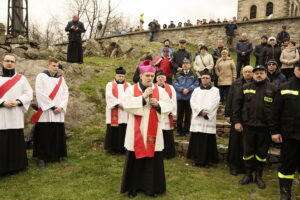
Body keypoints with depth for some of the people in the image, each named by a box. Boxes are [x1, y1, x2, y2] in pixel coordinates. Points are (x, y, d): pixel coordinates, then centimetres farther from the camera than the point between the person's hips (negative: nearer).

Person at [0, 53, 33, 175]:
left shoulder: (21, 78, 11)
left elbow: (29, 93, 5)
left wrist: (18, 102, -11)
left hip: (16, 116, 1)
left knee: (16, 141, 6)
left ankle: (16, 165, 17)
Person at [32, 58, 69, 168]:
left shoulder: (61, 79, 14)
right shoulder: (41, 77, 1)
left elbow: (65, 93, 8)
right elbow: (40, 94, -8)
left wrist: (60, 107, -7)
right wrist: (52, 106, -12)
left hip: (58, 112, 4)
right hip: (45, 112, -4)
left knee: (58, 134, 6)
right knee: (44, 136, -2)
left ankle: (59, 155, 15)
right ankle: (42, 157, 6)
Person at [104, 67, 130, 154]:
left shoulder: (128, 85, 16)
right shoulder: (110, 85, 9)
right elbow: (109, 96, -6)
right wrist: (118, 104, -15)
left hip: (125, 112, 2)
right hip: (114, 111, -2)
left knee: (124, 130, 0)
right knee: (113, 130, -1)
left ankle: (122, 147, 8)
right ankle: (112, 147, 8)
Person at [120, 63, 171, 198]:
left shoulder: (160, 90, 6)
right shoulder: (131, 89, 1)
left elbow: (168, 107, 4)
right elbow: (126, 104, -14)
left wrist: (158, 104, -15)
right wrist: (143, 97, -19)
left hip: (153, 131, 2)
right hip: (137, 131, -1)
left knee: (153, 159, 6)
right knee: (135, 159, 6)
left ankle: (152, 187, 21)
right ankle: (133, 187, 21)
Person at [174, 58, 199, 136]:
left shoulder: (193, 75, 8)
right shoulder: (178, 74, 9)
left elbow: (196, 84, -2)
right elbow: (176, 84, -1)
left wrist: (188, 89, -15)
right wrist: (182, 89, -15)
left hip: (189, 97, 0)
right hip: (180, 97, 0)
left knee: (188, 115, 4)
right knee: (179, 114, 3)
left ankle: (186, 130, 15)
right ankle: (179, 130, 14)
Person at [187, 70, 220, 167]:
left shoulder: (215, 90, 10)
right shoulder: (196, 90, 16)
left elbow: (214, 103, -4)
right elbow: (192, 102, 2)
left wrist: (206, 111, -15)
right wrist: (200, 111, -13)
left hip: (209, 119, -2)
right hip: (197, 118, 2)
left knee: (208, 140, -2)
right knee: (197, 140, 1)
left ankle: (207, 160, 7)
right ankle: (197, 159, 12)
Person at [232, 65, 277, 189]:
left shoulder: (272, 89, 2)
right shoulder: (245, 88, 5)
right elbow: (236, 104, 4)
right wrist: (236, 121, -2)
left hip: (265, 127, -1)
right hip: (248, 125, 1)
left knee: (262, 152, 10)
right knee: (248, 151, 9)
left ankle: (259, 176, 26)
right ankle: (248, 175, 25)